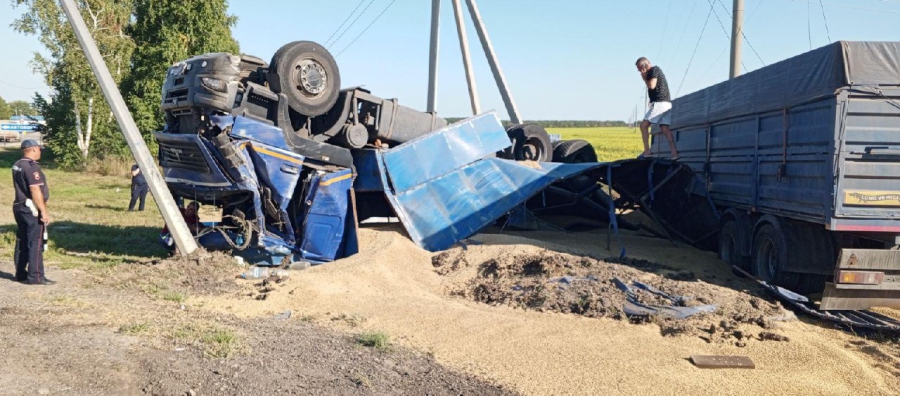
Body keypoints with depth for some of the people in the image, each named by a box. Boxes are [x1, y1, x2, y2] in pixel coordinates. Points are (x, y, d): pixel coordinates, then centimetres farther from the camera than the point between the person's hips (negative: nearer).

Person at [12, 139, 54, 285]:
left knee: (22, 241, 14)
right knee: (36, 243, -6)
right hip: (32, 209, -10)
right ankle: (35, 276, -6)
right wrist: (44, 211, -21)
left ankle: (21, 273, 21)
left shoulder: (17, 165, 11)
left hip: (20, 207, 10)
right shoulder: (32, 166, -18)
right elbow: (35, 190, -23)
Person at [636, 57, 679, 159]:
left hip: (659, 103, -10)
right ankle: (674, 153, -4)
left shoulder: (654, 70, -7)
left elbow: (651, 85, -19)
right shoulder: (655, 70, 23)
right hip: (666, 103, 10)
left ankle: (647, 151, -10)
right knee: (665, 129, 3)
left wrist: (644, 78, -2)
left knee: (644, 125, -8)